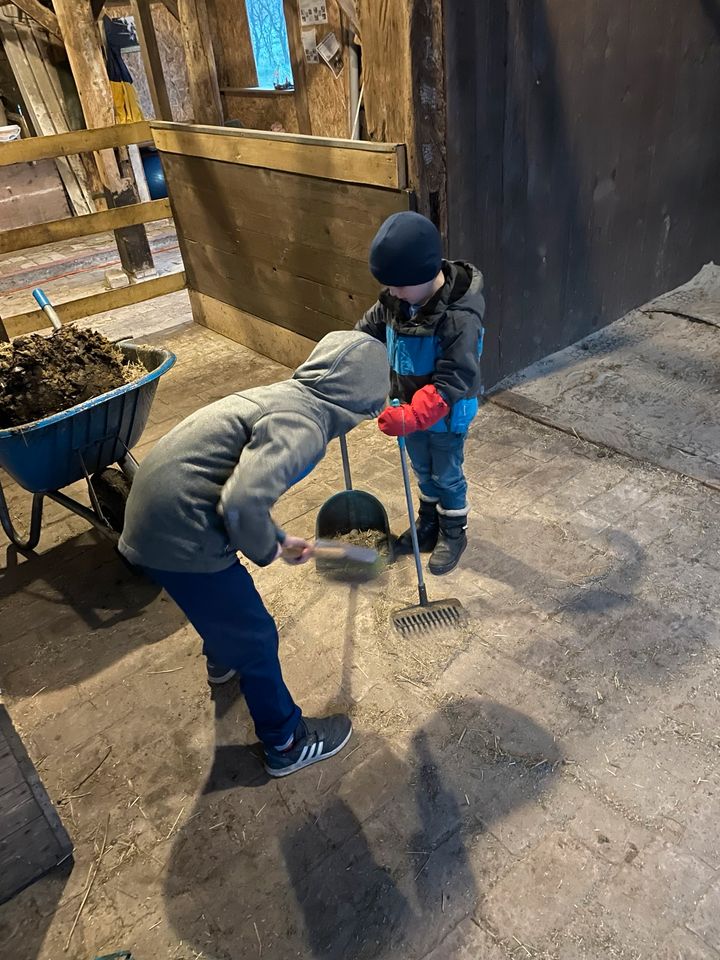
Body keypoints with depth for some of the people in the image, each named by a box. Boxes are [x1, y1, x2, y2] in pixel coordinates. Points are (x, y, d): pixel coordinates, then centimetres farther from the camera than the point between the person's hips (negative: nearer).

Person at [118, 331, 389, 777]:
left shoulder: (290, 396, 8)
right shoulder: (303, 427, -22)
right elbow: (243, 503, -34)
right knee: (255, 637, 9)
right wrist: (265, 549, -12)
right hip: (179, 536, -9)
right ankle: (287, 744, 32)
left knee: (225, 604, 35)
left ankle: (223, 659, 64)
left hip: (159, 503, 9)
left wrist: (278, 538, 29)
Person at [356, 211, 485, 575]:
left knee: (447, 474, 14)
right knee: (422, 470, 24)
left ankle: (454, 533, 38)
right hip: (411, 407, 7)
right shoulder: (395, 300, -11)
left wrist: (411, 417, -43)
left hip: (447, 414, -6)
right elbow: (367, 333, 3)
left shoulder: (460, 317, -32)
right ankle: (429, 524, 47)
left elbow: (452, 383, -35)